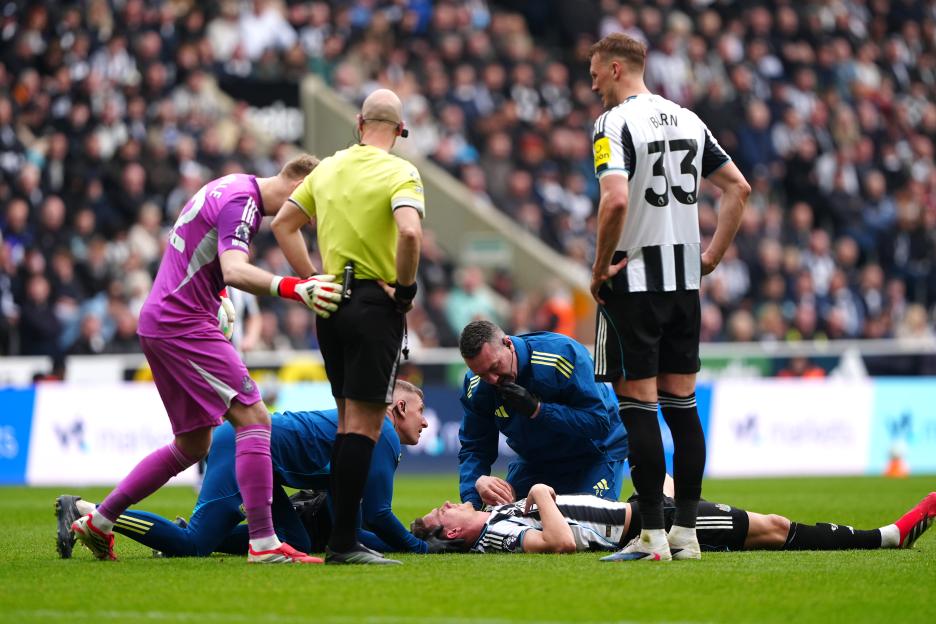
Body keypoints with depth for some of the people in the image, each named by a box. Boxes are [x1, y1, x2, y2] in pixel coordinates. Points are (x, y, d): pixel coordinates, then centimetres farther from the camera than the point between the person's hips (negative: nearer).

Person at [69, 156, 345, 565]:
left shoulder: (233, 188, 17)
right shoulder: (240, 201, -16)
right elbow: (235, 272, -33)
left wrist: (216, 299, 19)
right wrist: (294, 288, -47)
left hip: (160, 322, 11)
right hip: (183, 322, -11)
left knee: (193, 445, 15)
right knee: (253, 418, -15)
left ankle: (97, 521, 20)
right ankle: (263, 543, -22)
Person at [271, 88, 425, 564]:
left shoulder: (328, 168, 11)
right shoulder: (399, 172, -9)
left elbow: (283, 224, 16)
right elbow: (409, 231, -26)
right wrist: (405, 288, -12)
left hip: (331, 305, 6)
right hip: (375, 305, -6)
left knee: (349, 420, 14)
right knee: (364, 422, -6)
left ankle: (341, 535, 14)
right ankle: (344, 542, -11)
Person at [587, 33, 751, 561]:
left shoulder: (615, 124, -11)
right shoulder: (687, 120, 12)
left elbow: (616, 200, -25)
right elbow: (739, 187, 13)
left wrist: (601, 267, -13)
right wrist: (713, 255, 14)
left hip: (633, 280, -7)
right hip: (685, 279, 7)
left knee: (638, 404, -5)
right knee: (682, 403, 10)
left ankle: (652, 536, -7)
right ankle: (687, 531, 12)